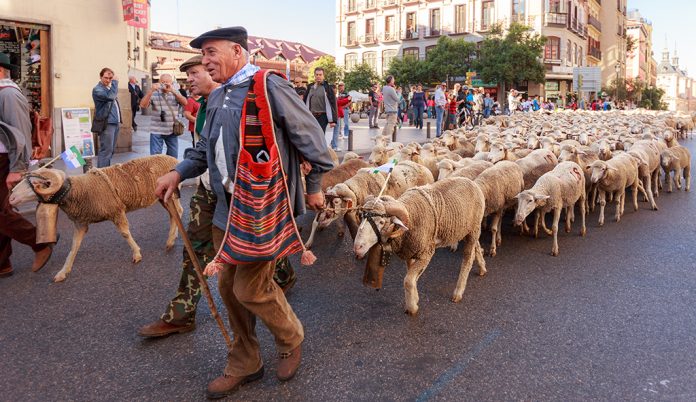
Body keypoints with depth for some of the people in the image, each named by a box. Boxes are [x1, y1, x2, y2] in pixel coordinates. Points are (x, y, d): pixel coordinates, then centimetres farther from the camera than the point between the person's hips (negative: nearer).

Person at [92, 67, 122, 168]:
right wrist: (115, 82, -16)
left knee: (111, 150, 11)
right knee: (106, 150, -12)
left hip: (115, 123, 9)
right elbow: (110, 96, -27)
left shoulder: (109, 88, 20)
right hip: (106, 124, -9)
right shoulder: (97, 90, -8)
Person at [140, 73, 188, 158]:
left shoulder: (176, 93, 6)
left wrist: (172, 91, -23)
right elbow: (143, 105, -11)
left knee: (173, 157, 11)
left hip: (172, 131, 2)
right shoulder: (153, 93, 0)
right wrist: (151, 90, -22)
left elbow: (185, 103, -11)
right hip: (156, 131, -2)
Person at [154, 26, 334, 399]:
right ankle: (244, 364, 32)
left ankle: (291, 338, 30)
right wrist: (179, 172, 4)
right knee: (228, 286, 13)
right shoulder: (217, 97, 12)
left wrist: (314, 186, 1)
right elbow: (205, 148, 21)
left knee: (250, 289, -2)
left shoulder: (268, 87, -14)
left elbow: (309, 135, -8)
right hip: (228, 207, 8)